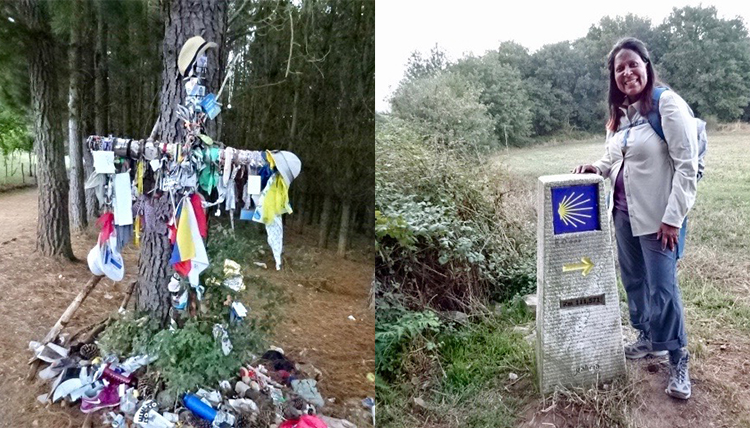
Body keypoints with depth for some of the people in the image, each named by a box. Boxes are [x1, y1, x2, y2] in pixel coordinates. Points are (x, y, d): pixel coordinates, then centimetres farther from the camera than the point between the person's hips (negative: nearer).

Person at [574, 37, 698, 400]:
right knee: (634, 281, 16)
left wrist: (673, 218, -18)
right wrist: (597, 167, 1)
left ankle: (678, 361, 12)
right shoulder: (620, 114, 9)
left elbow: (687, 165, -16)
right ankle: (647, 338, 35)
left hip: (656, 215, -7)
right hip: (623, 212, 7)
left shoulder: (668, 104, -13)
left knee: (663, 288, -3)